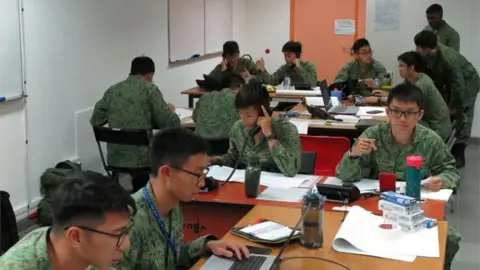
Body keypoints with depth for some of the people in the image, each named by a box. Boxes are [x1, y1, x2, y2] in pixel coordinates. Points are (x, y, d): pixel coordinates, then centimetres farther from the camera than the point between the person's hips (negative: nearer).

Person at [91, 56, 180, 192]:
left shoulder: (112, 90, 6)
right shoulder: (150, 89, -7)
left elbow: (95, 120, 13)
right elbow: (171, 123, -10)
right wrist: (170, 110, 13)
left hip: (115, 158, 5)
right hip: (142, 159, -5)